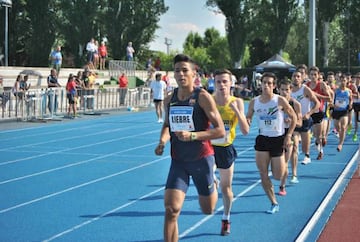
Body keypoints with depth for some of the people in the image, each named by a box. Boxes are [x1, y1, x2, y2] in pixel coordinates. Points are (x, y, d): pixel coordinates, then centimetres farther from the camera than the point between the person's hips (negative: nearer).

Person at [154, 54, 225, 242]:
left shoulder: (202, 97, -13)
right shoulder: (169, 100, 3)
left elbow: (220, 131, -15)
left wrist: (192, 136, -26)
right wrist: (163, 141, -2)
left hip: (201, 158, -3)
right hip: (178, 160, 3)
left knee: (208, 209, 15)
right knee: (171, 210, -12)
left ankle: (213, 184, 49)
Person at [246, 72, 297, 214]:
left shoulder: (280, 100, -11)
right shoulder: (254, 102, -2)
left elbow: (293, 117, -2)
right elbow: (248, 117, 10)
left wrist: (288, 136, -8)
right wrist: (247, 121, -14)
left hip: (278, 139, -3)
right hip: (262, 139, 3)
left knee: (278, 176, 0)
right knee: (263, 174, -4)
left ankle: (284, 165, 38)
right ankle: (274, 204, 10)